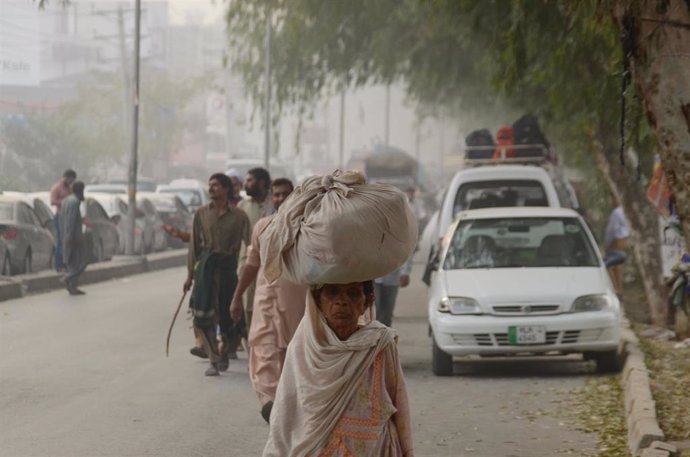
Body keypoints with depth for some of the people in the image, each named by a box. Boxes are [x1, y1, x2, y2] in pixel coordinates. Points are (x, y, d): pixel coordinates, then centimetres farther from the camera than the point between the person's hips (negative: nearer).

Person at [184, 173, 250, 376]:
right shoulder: (201, 213, 5)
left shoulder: (238, 216, -2)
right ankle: (214, 359, -1)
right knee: (204, 315, -7)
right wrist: (190, 274, 6)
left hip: (228, 266, -1)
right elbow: (194, 244, 8)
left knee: (228, 314, 5)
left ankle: (224, 349, 33)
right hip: (206, 265, 1)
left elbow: (248, 244, -4)